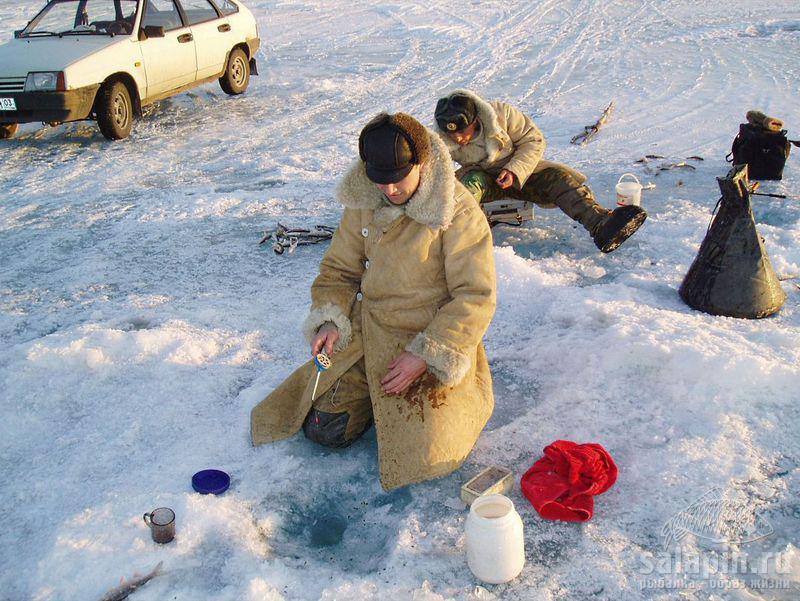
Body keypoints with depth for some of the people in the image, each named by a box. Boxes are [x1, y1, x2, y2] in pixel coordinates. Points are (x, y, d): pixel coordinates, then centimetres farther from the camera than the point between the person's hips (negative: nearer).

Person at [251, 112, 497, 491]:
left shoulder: (459, 213, -19)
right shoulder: (364, 202, -3)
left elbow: (476, 297, -18)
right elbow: (338, 269, 8)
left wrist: (425, 356, -22)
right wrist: (330, 321, -11)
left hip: (435, 343, -4)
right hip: (369, 332, 5)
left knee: (426, 456, -13)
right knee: (323, 429, 0)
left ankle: (467, 392, 16)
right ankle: (375, 391, 29)